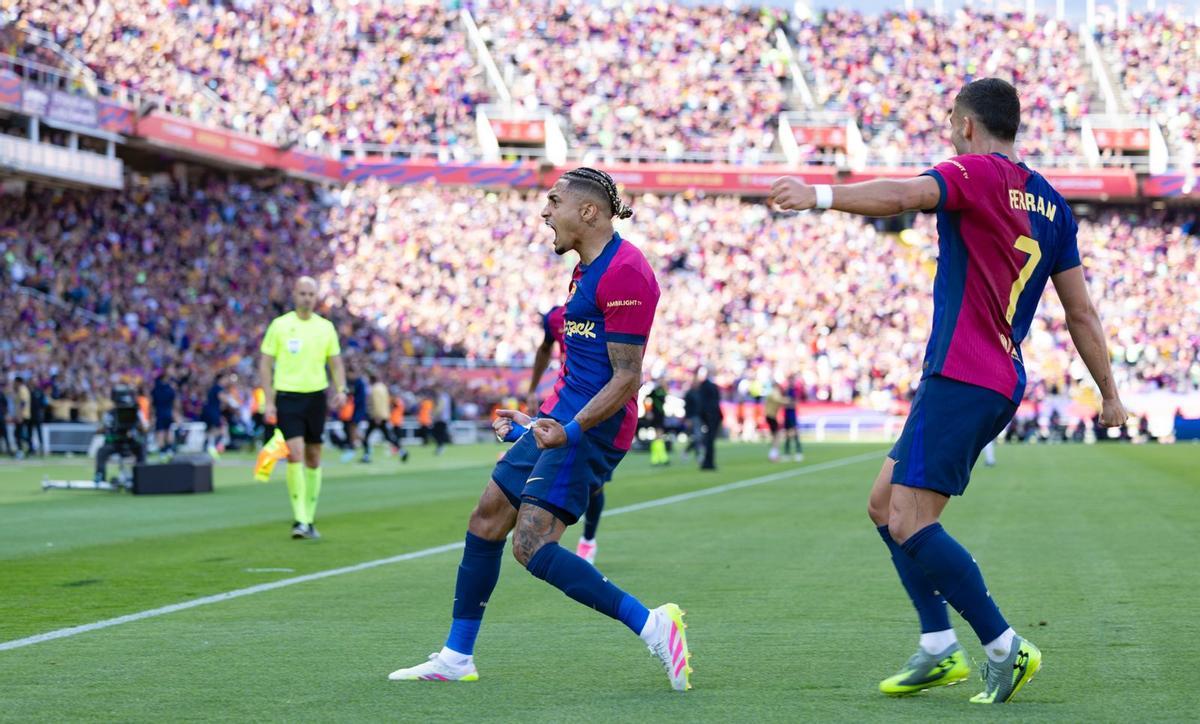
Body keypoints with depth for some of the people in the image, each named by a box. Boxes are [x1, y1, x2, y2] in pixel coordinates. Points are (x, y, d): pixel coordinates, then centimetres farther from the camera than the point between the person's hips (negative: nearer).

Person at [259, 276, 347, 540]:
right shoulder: (279, 325, -1)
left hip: (316, 397, 3)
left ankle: (309, 520, 17)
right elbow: (265, 364, 1)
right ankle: (300, 520, -15)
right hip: (287, 398, -3)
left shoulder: (326, 327, 7)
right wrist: (269, 401, -5)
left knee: (313, 458, 7)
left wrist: (341, 389, -6)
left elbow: (336, 362, 12)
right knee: (295, 454, -16)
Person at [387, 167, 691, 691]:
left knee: (532, 547, -19)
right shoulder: (586, 269, 16)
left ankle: (652, 625, -15)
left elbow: (627, 378, -20)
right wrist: (538, 424, 28)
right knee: (486, 520, 12)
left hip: (592, 428, -11)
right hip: (564, 419, 11)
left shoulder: (624, 272, -16)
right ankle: (456, 658, 22)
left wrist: (572, 429, -30)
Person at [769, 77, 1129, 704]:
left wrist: (820, 195, -37)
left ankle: (1005, 648, -7)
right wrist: (1109, 393, 23)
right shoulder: (1050, 202, 16)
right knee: (885, 503, 15)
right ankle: (939, 650, 12)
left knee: (911, 523, -10)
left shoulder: (978, 173, -8)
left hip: (960, 380, -9)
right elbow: (1081, 312, 17)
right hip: (1001, 381, 9)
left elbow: (903, 196, -28)